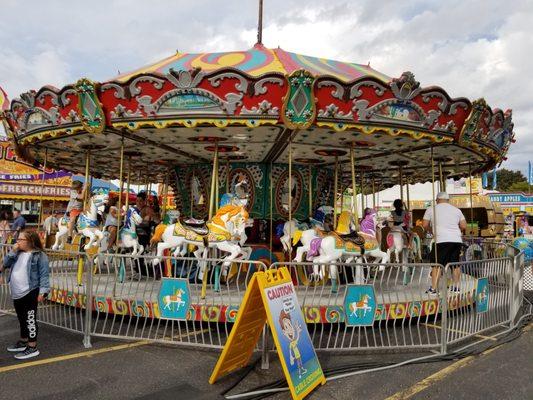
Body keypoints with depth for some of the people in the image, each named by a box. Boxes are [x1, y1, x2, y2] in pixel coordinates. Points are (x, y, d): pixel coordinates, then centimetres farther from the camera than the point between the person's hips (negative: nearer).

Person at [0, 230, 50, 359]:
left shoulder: (39, 255, -12)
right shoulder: (18, 253, 12)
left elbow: (44, 274, -14)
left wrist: (43, 291, -20)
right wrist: (13, 251, -3)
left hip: (30, 293, -8)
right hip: (17, 293, 8)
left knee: (30, 319, -3)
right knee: (22, 319, 20)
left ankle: (32, 347, 5)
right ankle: (23, 341, 35)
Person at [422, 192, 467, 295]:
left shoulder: (431, 209, 5)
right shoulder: (457, 210, 15)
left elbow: (425, 225, 4)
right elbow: (464, 227, 11)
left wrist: (431, 229, 22)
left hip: (441, 240, -4)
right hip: (457, 240, 4)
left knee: (437, 264, -2)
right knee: (456, 264, 13)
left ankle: (434, 289, -4)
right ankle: (456, 287, 20)